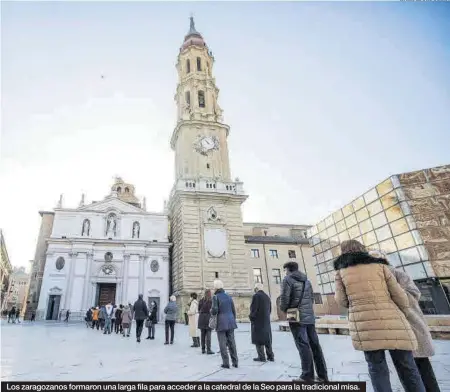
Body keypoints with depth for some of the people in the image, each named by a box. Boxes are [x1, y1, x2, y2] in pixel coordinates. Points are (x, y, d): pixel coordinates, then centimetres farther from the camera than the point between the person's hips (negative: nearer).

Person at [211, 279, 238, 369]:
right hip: (230, 322, 5)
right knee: (231, 342, 11)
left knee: (223, 343, 4)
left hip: (221, 323, -5)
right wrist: (233, 321, 20)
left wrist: (211, 312, 6)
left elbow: (215, 310, -17)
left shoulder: (216, 297, -8)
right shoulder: (228, 296, 8)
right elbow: (233, 310, 10)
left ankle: (226, 363, 6)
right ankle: (235, 362, 15)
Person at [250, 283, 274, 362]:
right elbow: (270, 309, 12)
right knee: (267, 339, 14)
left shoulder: (256, 296, -14)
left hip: (258, 321, -7)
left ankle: (261, 357, 5)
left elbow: (253, 308, -17)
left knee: (259, 339, 2)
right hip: (266, 321, 7)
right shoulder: (267, 296, 8)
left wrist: (251, 317, -5)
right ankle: (270, 356, 20)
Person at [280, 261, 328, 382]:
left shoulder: (287, 279, -5)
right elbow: (312, 298, 16)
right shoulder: (306, 280, 16)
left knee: (303, 345, -4)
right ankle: (323, 375, 14)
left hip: (296, 317, -6)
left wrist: (284, 310, 6)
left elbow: (284, 298, -11)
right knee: (315, 345, 10)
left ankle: (307, 375, -1)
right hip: (310, 316, 7)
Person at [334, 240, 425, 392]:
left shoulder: (341, 272, 8)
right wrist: (402, 314, 27)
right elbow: (399, 296, 8)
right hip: (390, 321, 1)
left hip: (364, 325, 0)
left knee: (377, 368, 9)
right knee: (407, 368, 10)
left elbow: (342, 300, 7)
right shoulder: (380, 266, 9)